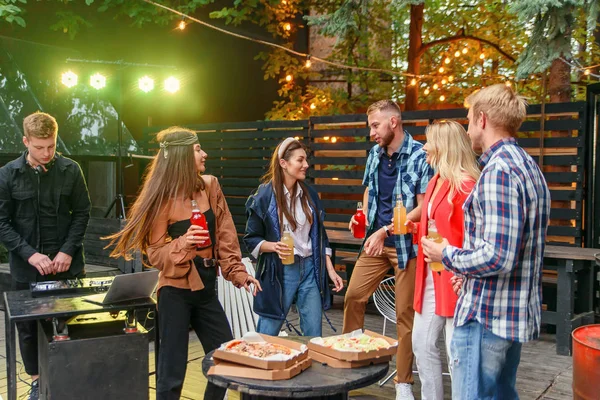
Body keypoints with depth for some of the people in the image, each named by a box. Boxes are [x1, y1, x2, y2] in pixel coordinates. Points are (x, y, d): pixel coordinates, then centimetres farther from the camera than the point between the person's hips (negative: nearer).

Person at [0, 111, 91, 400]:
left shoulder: (70, 170, -2)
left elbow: (82, 213, 2)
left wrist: (69, 251, -10)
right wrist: (30, 254, -15)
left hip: (67, 264, 0)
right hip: (26, 268, 0)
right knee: (28, 327, 10)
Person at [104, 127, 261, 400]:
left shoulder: (210, 186, 2)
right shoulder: (163, 198, -10)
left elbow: (225, 236, 4)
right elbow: (155, 253, -9)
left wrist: (237, 272, -4)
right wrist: (183, 243, -26)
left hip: (206, 288, 5)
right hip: (176, 291, -5)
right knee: (173, 371, 0)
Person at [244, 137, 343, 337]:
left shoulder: (309, 193, 7)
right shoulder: (264, 196, -9)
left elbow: (319, 235, 12)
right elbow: (251, 239, -5)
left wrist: (330, 270, 7)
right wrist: (274, 246, -24)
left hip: (310, 268, 5)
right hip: (279, 272, -4)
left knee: (314, 337, 9)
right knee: (267, 337, 5)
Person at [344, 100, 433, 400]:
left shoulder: (420, 156, -14)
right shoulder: (375, 153, 6)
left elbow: (423, 207, -17)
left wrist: (385, 230, -21)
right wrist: (363, 217, 1)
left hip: (406, 243, -6)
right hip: (376, 240, 6)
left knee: (405, 312, 2)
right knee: (353, 296, 6)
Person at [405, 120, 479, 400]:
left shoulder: (466, 185, -15)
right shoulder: (434, 183, 13)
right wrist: (414, 229, 5)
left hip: (454, 278, -9)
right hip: (429, 276, 9)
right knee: (422, 344, 14)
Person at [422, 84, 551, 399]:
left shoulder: (499, 170, -19)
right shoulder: (529, 166, 12)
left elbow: (497, 257, -25)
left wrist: (446, 255, -10)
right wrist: (467, 266, 15)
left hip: (485, 317, -10)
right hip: (517, 313, 10)